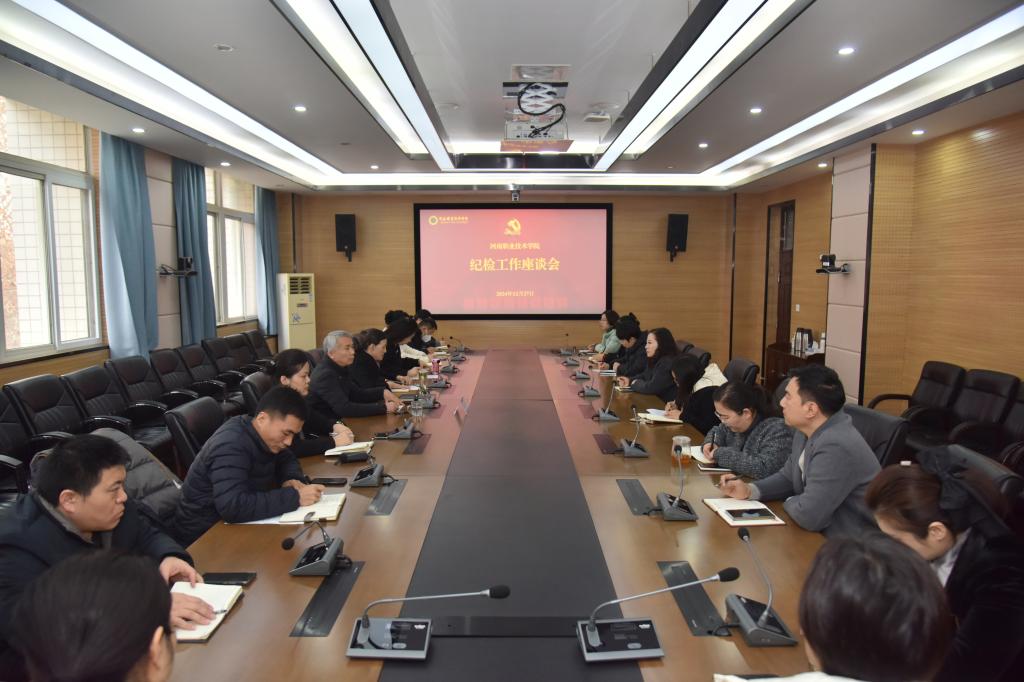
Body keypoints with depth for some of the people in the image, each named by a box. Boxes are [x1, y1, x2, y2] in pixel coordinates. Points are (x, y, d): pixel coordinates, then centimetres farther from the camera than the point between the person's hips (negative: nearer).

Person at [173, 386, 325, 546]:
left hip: (236, 522, 8)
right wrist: (295, 497, -34)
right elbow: (233, 507, -38)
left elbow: (286, 458, 13)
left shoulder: (260, 432, -2)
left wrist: (291, 479, -9)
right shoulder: (231, 446, -27)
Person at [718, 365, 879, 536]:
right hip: (821, 533, 7)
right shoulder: (808, 430, 0)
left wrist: (790, 502, -6)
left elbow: (808, 516, -27)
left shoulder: (836, 447, -28)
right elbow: (788, 477, 14)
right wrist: (749, 490, 0)